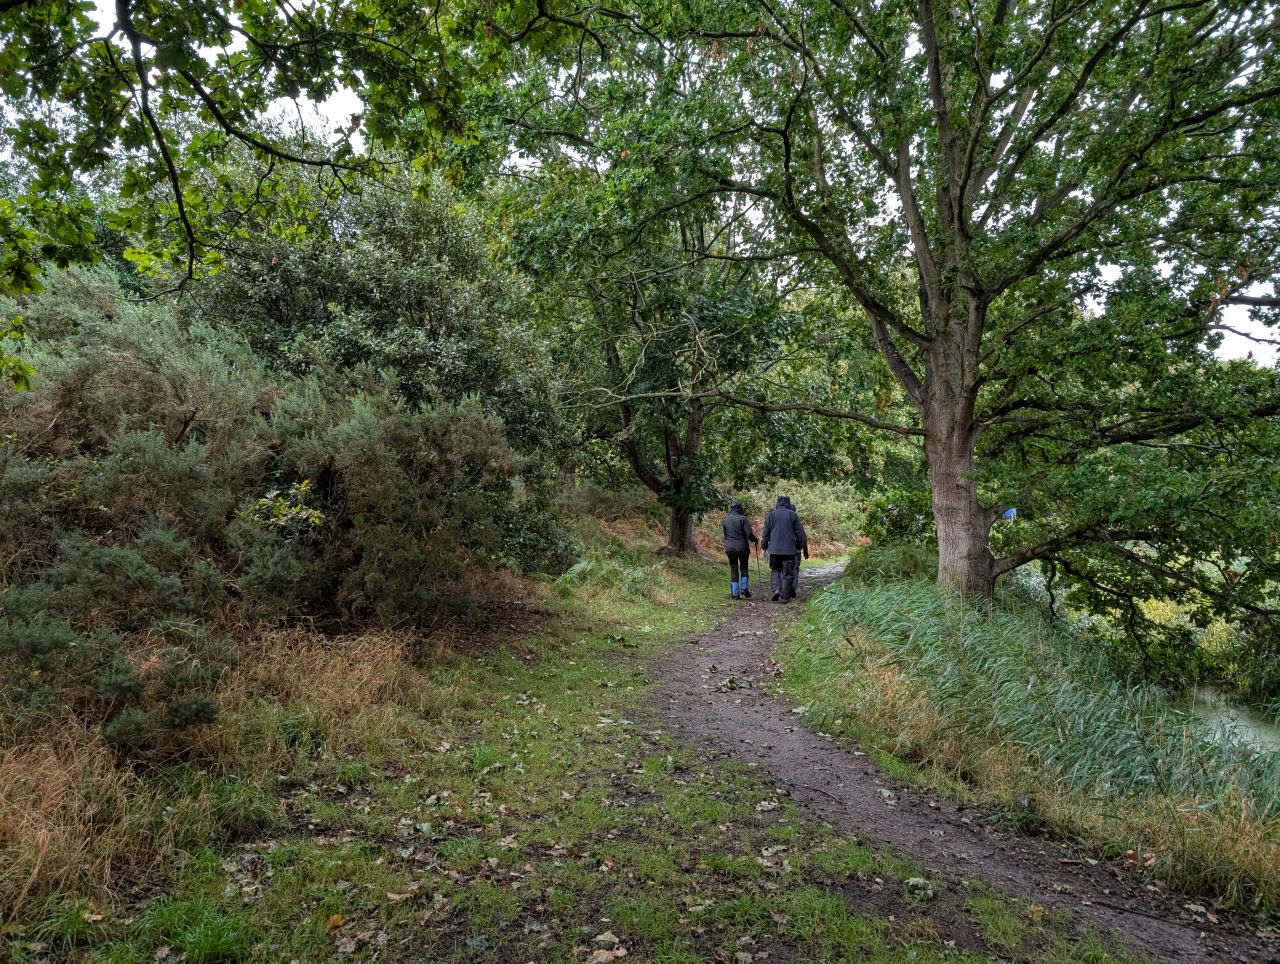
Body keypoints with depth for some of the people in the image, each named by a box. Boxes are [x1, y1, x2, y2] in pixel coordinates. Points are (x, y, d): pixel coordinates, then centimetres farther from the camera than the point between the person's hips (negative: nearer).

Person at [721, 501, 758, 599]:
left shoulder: (725, 520, 7)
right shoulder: (742, 519, -8)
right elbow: (749, 533, -12)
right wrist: (755, 539, 6)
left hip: (730, 548, 3)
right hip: (742, 547, -3)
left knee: (733, 570, 6)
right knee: (744, 567, 16)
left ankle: (735, 593, 3)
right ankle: (744, 588, 7)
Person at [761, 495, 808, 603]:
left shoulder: (771, 514, 3)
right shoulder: (793, 515, 0)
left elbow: (766, 532, 2)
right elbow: (799, 534, 3)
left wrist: (764, 545, 11)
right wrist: (800, 547, 12)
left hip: (774, 549, 1)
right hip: (789, 549, -1)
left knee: (775, 570, 16)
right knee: (788, 573, 4)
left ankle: (775, 589, -4)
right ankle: (785, 596, 3)